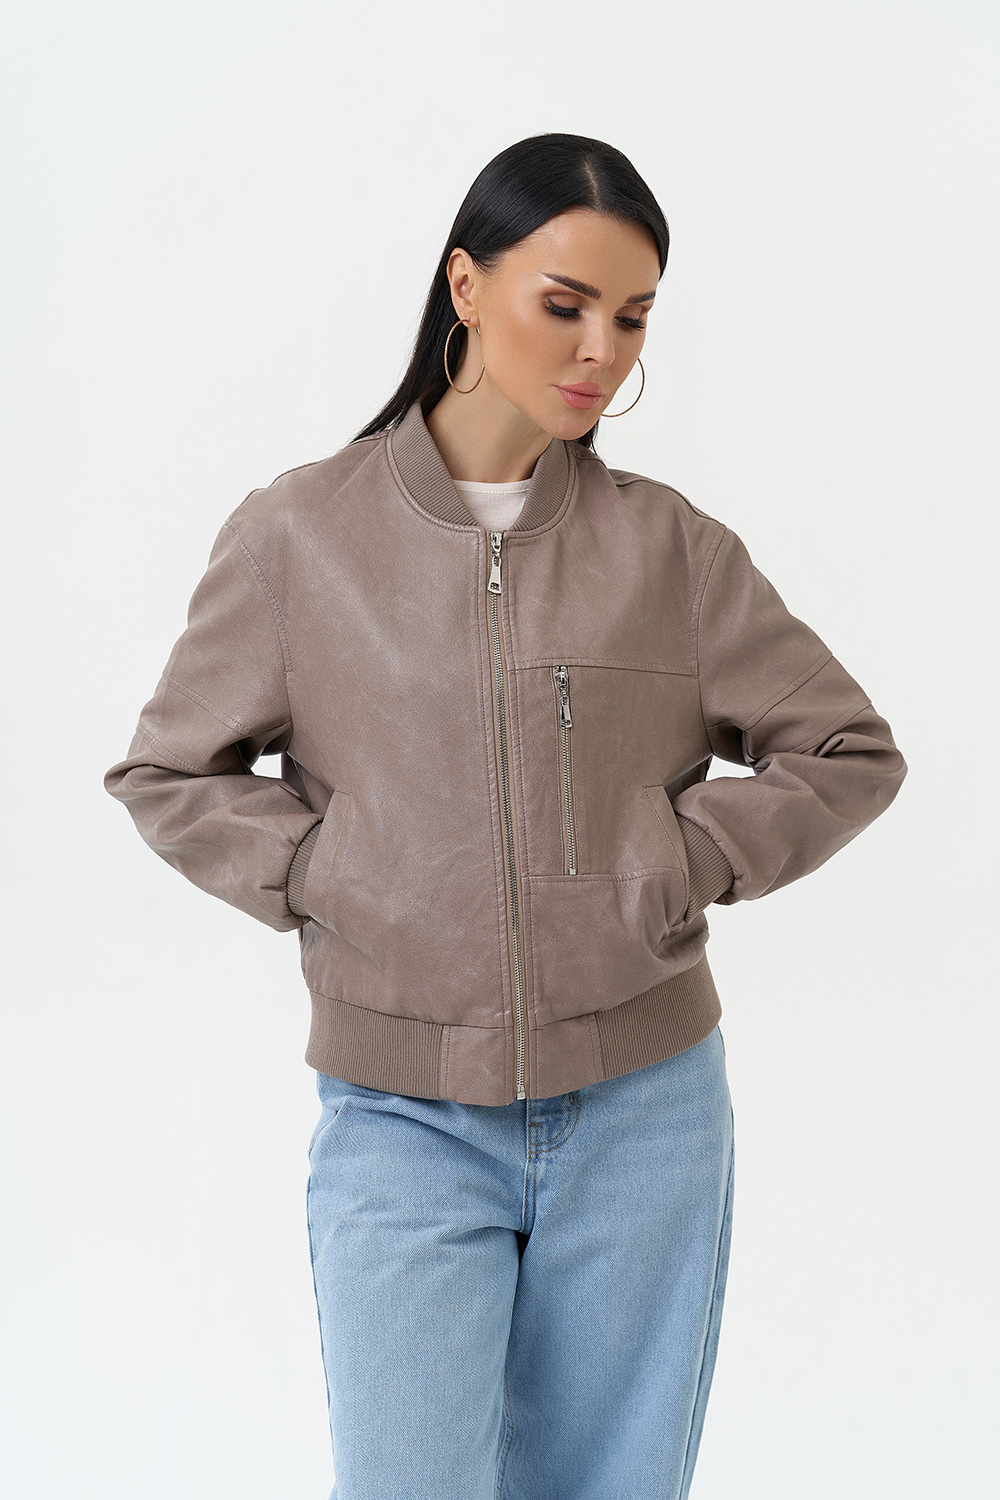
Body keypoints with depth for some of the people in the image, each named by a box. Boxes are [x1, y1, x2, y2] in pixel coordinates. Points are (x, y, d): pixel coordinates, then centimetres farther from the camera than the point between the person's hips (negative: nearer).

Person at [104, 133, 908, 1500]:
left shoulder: (668, 543, 1)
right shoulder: (298, 537, -2)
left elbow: (848, 751, 7)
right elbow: (167, 774, 6)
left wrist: (679, 863, -5)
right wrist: (323, 877, -7)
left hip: (643, 1113, 2)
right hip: (403, 1119, -1)